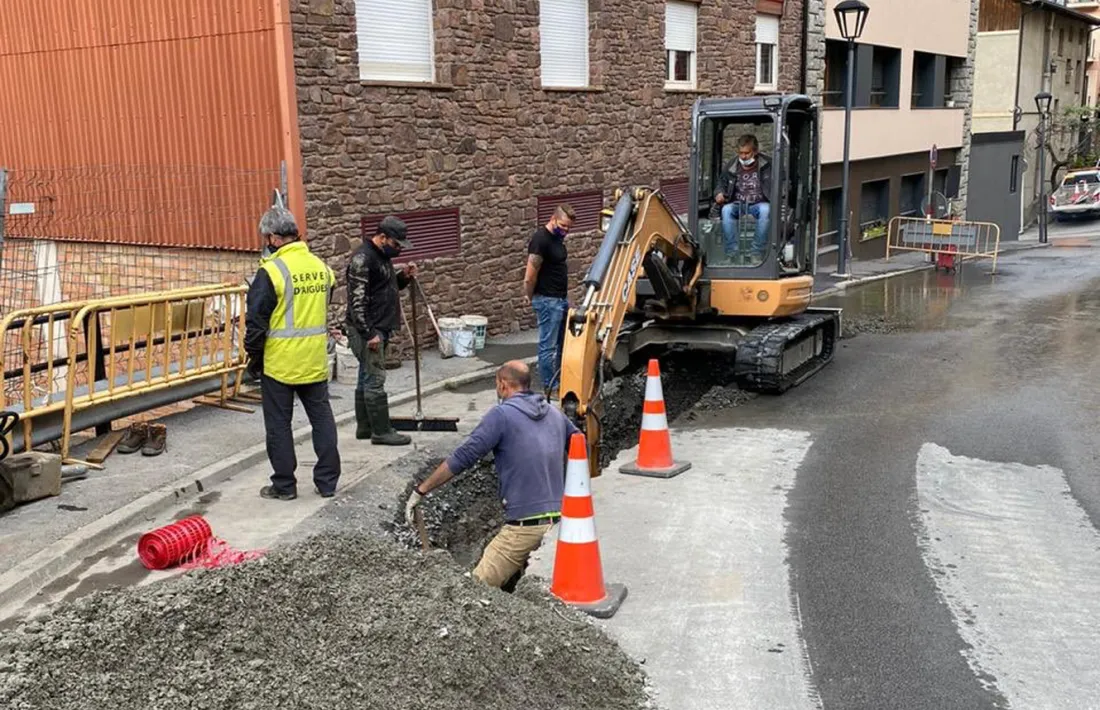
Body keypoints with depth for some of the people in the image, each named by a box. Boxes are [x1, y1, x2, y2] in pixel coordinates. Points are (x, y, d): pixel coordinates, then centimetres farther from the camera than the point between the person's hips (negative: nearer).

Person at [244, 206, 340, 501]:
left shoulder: (271, 270, -16)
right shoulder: (321, 266, 4)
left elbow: (256, 321, -14)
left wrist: (254, 356, 0)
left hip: (280, 363, -5)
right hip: (315, 361, 5)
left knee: (279, 424, 7)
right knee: (322, 418, 13)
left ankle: (284, 485, 15)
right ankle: (327, 481, 19)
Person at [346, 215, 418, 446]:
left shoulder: (383, 256, 13)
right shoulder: (362, 259, -17)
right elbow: (357, 301, -21)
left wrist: (403, 277, 6)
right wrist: (369, 334, -23)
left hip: (379, 329, 10)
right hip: (366, 332, -10)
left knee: (366, 379, 13)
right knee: (375, 380, -6)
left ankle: (364, 427, 20)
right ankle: (381, 432, -1)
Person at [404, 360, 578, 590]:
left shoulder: (501, 414, -5)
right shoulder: (555, 413, 14)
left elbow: (461, 458, -7)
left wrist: (420, 491, -1)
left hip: (525, 525, -7)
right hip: (561, 522, 7)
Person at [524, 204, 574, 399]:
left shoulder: (558, 237, 11)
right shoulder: (540, 239, -18)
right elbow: (530, 276, -18)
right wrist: (530, 297, -3)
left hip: (562, 299, 9)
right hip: (547, 301, -9)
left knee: (563, 343, 16)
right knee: (548, 346, -2)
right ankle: (550, 389, 5)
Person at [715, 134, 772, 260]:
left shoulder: (766, 165, 0)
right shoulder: (731, 166, 6)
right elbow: (722, 182, 21)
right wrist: (720, 193, -2)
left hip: (758, 204, -2)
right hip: (737, 204, 2)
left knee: (765, 210, -36)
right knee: (726, 210, -31)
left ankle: (758, 252, -29)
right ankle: (732, 252, -31)